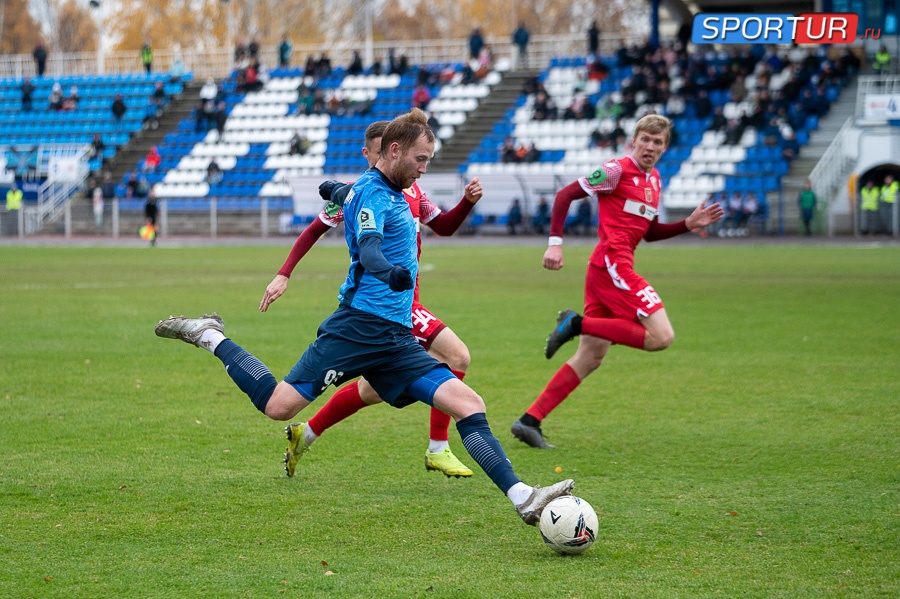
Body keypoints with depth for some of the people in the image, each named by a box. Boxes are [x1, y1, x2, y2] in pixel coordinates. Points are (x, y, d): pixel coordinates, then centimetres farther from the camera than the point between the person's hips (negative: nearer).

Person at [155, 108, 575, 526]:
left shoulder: (391, 193, 20)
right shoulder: (372, 192, -8)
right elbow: (368, 249, -28)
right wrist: (390, 272, -47)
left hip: (395, 337, 9)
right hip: (360, 325, -9)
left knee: (469, 404, -5)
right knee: (280, 405, -13)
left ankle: (523, 499, -10)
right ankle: (210, 337, 10)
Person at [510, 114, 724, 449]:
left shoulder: (654, 180, 20)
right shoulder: (618, 170, -6)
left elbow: (650, 232, 27)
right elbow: (565, 195, -7)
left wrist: (689, 224, 13)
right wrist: (555, 242, -16)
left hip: (605, 270, 9)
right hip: (612, 263, -9)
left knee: (591, 357, 7)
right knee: (661, 336, -16)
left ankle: (529, 421, 6)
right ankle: (577, 324, -12)